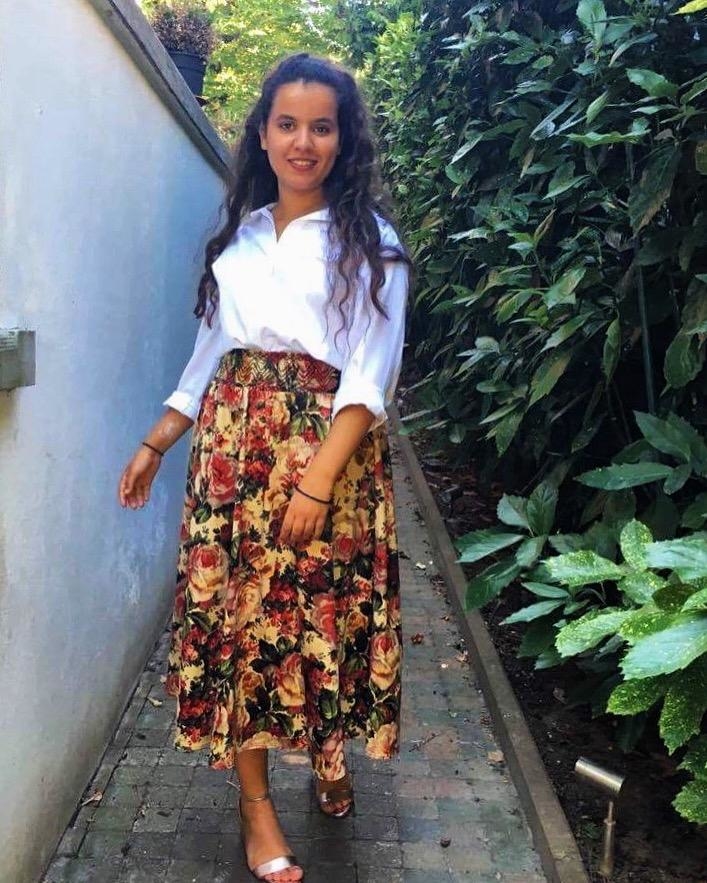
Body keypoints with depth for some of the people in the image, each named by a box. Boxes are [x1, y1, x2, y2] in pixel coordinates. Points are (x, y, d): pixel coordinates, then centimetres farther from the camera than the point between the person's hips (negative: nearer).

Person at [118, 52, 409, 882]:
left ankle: (329, 757, 32)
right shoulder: (237, 235, 14)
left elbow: (370, 374, -9)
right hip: (231, 446, 4)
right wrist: (155, 444, 13)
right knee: (237, 612, 2)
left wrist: (318, 478, -19)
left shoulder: (368, 239, 1)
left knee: (326, 611, 3)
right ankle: (255, 801, 16)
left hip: (329, 448, -3)